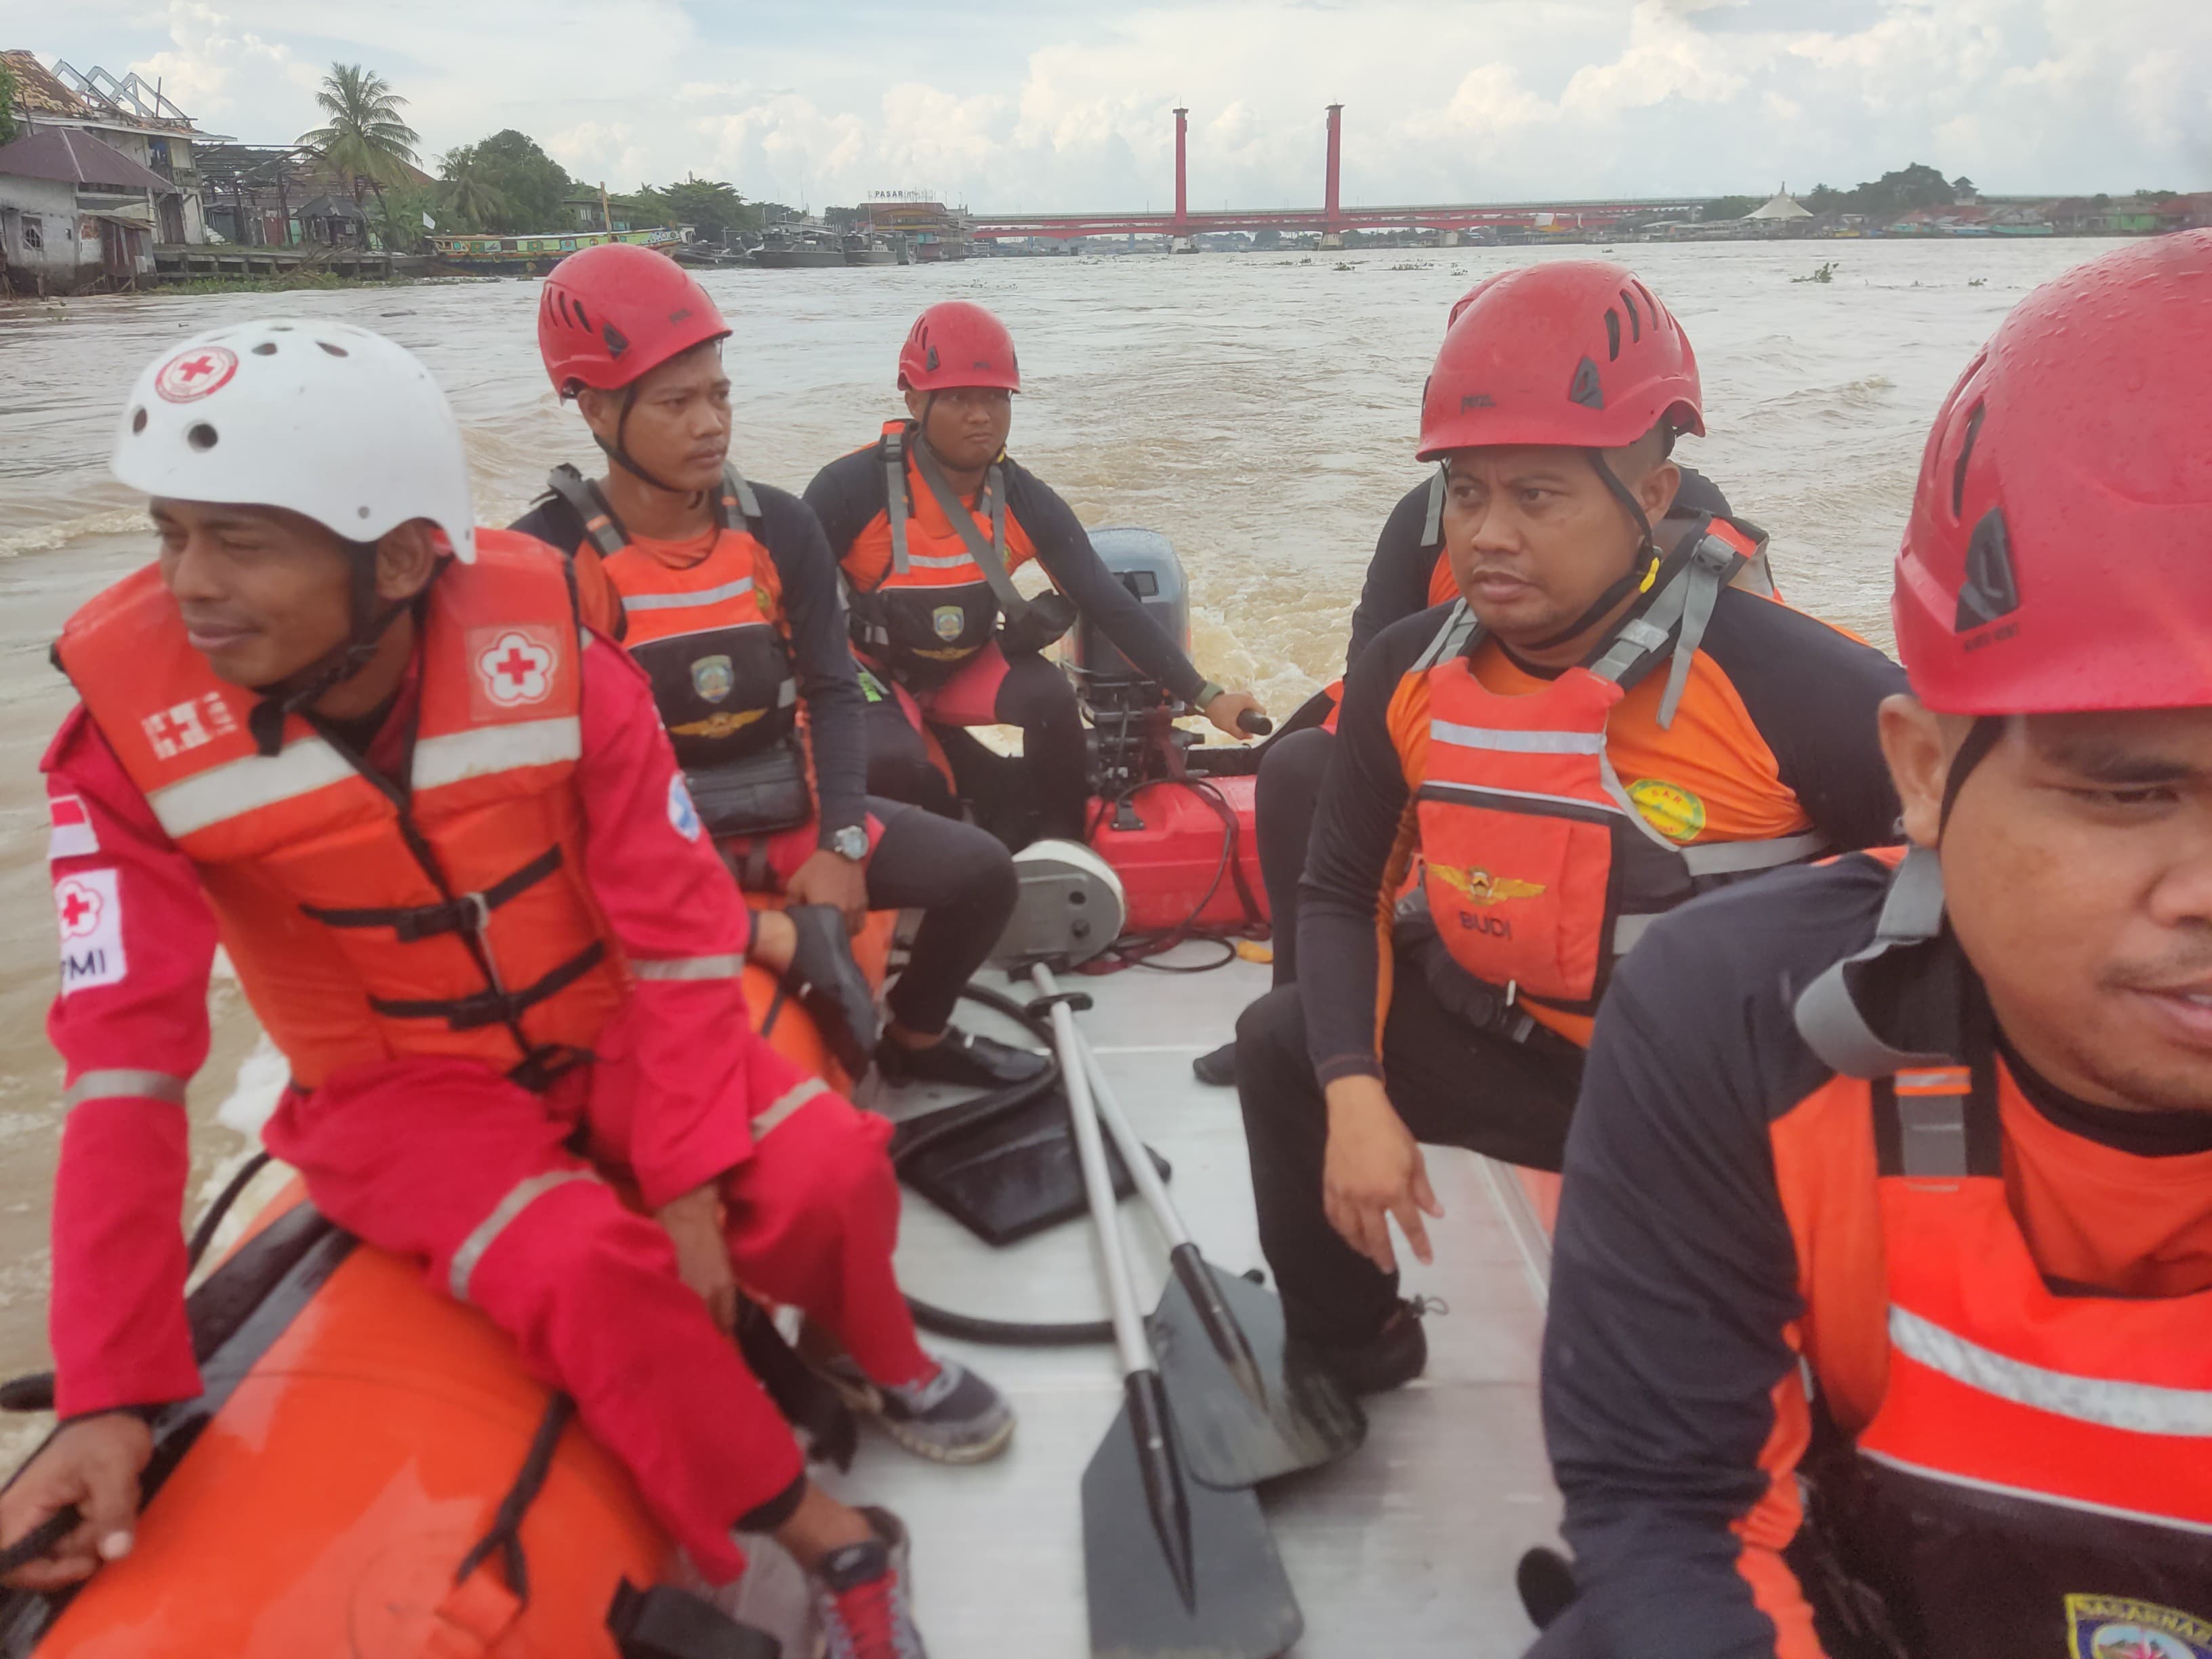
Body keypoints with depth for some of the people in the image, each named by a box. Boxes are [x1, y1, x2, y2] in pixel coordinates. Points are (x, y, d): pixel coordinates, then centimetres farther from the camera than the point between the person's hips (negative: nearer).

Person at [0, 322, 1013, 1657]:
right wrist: (111, 1393, -23)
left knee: (827, 1174, -22)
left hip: (604, 1032, 1)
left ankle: (884, 1358, 14)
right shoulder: (134, 734, -18)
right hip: (397, 1091, -1)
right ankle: (828, 1547, -8)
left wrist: (691, 1178, -19)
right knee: (587, 1269, -30)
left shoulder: (549, 652, -20)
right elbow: (124, 1065, -19)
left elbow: (681, 931, -15)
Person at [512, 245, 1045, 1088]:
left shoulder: (779, 528, 0)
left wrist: (840, 845, -12)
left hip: (788, 811, 5)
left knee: (981, 872, -6)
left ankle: (916, 1038, 21)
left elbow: (833, 693, 0)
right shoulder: (545, 554, -12)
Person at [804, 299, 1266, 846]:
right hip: (869, 670, -3)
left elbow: (1108, 603, -15)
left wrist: (1206, 696, -19)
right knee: (895, 762, -32)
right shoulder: (853, 488, -24)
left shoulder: (1026, 502, -14)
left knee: (1052, 698, -24)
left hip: (967, 665, 3)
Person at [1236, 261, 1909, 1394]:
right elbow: (1343, 891, 2)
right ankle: (1341, 1353, 22)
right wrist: (1356, 1096, -12)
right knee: (1282, 1045, -2)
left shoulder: (1780, 680, -24)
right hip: (1516, 1041, 6)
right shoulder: (1408, 675, -6)